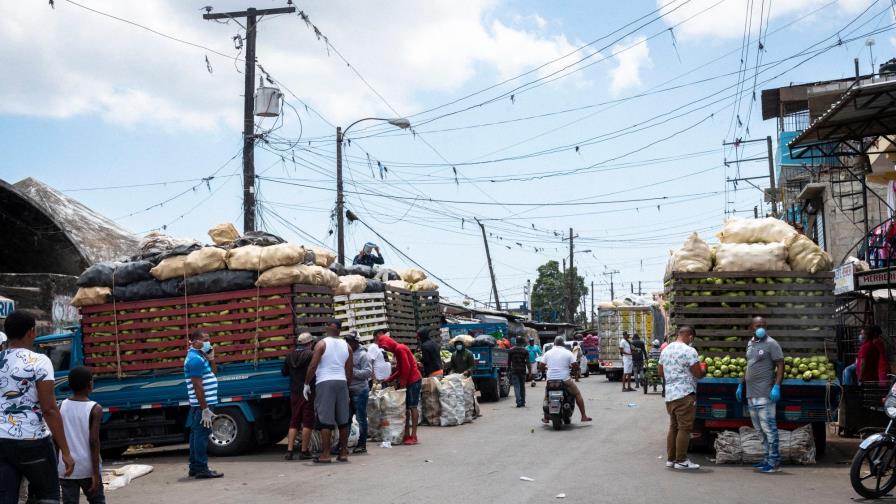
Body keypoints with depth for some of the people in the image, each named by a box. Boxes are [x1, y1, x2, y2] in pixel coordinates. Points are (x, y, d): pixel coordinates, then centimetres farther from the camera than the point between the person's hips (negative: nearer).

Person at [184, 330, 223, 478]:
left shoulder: (199, 356, 15)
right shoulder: (195, 359, -16)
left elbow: (212, 373, 24)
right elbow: (197, 386, -21)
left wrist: (211, 358, 9)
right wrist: (205, 409, -23)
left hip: (200, 405, 10)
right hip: (203, 404, -10)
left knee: (196, 435, 12)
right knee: (202, 435, -8)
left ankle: (194, 468, 18)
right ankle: (201, 469, -7)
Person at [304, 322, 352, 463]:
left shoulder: (322, 344, -3)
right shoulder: (346, 346, 11)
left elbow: (313, 366, -9)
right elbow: (349, 370, 12)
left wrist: (306, 384, -1)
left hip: (325, 383, -4)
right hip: (342, 382, 4)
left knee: (325, 420, -5)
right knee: (343, 420, 9)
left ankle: (325, 454, -7)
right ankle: (343, 453, 12)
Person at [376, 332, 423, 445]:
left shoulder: (400, 349, -14)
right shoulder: (397, 350, 16)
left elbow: (406, 367, -20)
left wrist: (403, 383, -17)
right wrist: (388, 380, 13)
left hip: (413, 381, -10)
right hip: (408, 381, 10)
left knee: (412, 407, -9)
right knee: (406, 407, 8)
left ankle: (413, 436, -8)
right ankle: (407, 434, 10)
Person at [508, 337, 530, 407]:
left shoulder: (511, 350, 3)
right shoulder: (525, 351, 0)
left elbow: (509, 361, 7)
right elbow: (527, 362, -7)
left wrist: (509, 370, 18)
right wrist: (529, 371, -5)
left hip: (514, 371, -1)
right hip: (523, 371, 1)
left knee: (516, 386, -5)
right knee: (522, 386, 13)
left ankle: (519, 402, -20)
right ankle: (523, 402, 17)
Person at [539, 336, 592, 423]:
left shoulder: (548, 353, 3)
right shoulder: (567, 353, -3)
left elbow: (542, 365, 1)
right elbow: (575, 364, -7)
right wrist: (570, 366, 15)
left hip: (551, 380, 2)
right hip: (564, 379, -2)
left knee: (546, 396, 26)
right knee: (577, 394, 14)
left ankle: (546, 418, 27)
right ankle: (583, 416, 12)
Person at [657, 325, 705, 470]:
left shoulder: (666, 350, 12)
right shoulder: (689, 351, -12)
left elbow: (660, 372, 19)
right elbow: (697, 374, -13)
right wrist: (703, 372, 7)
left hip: (669, 394, 8)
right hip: (684, 394, -8)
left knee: (673, 427, 15)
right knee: (684, 428, -2)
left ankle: (670, 459, 17)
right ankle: (681, 461, 0)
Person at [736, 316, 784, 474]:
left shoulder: (771, 344, -6)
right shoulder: (750, 344, 17)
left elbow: (780, 366, -10)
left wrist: (777, 386, -20)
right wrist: (741, 385, 23)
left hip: (765, 394, -8)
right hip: (751, 394, 8)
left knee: (768, 427, -8)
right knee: (759, 429, 11)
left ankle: (774, 462, -4)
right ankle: (768, 459, 16)